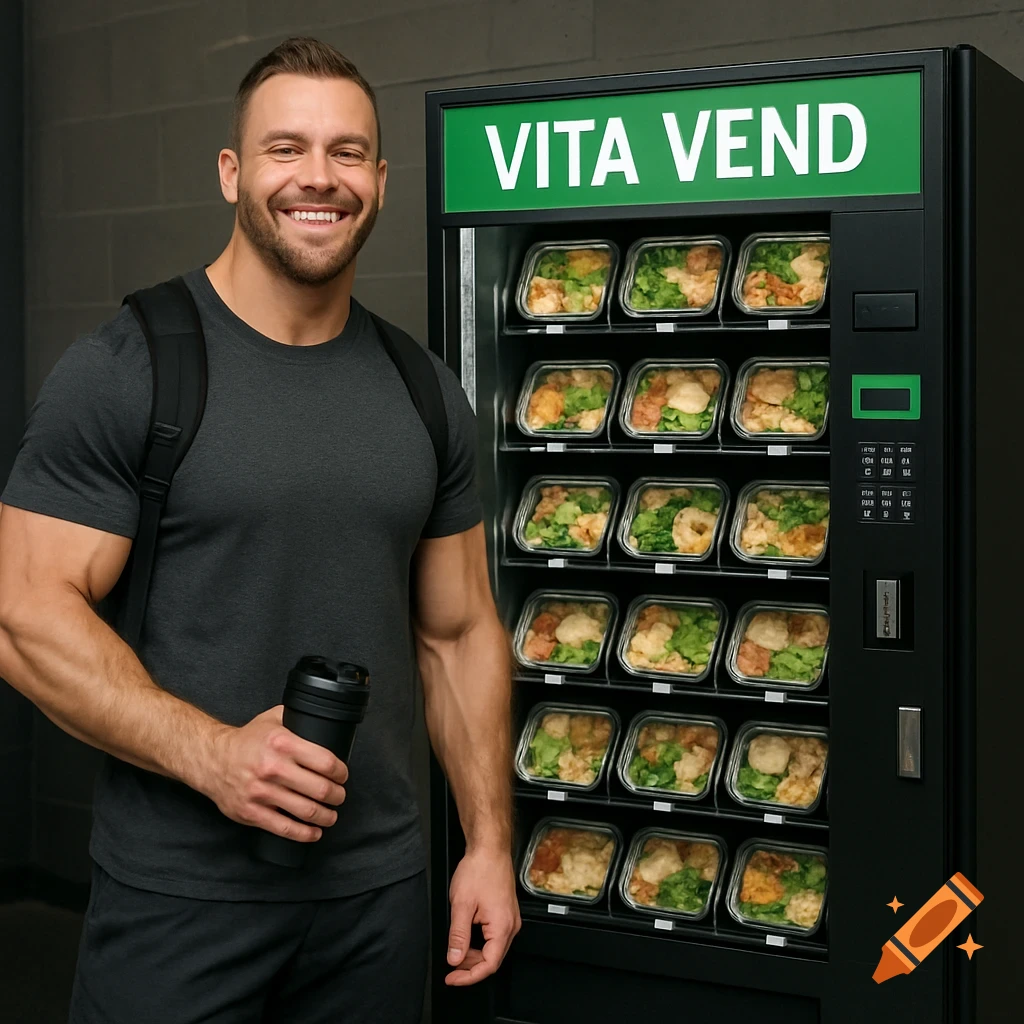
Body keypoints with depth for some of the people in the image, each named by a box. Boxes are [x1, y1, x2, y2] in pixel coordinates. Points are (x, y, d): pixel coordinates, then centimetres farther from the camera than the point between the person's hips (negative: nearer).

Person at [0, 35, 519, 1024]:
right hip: (177, 902, -4)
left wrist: (489, 841, 7)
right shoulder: (119, 369, -8)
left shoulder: (425, 395, 8)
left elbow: (458, 634, 12)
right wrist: (211, 754, -23)